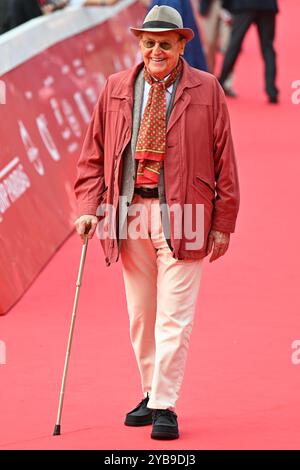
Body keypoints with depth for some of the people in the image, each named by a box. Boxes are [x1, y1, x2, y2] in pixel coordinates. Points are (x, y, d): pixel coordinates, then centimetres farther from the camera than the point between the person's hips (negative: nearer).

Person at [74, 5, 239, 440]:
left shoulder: (206, 90, 0)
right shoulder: (116, 89, 8)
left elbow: (224, 159, 1)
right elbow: (94, 154, 12)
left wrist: (223, 223, -2)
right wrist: (89, 207, 0)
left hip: (180, 216, -3)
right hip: (129, 213, 3)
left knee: (174, 318, -6)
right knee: (139, 316, 11)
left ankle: (165, 407, -2)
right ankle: (150, 396, 25)